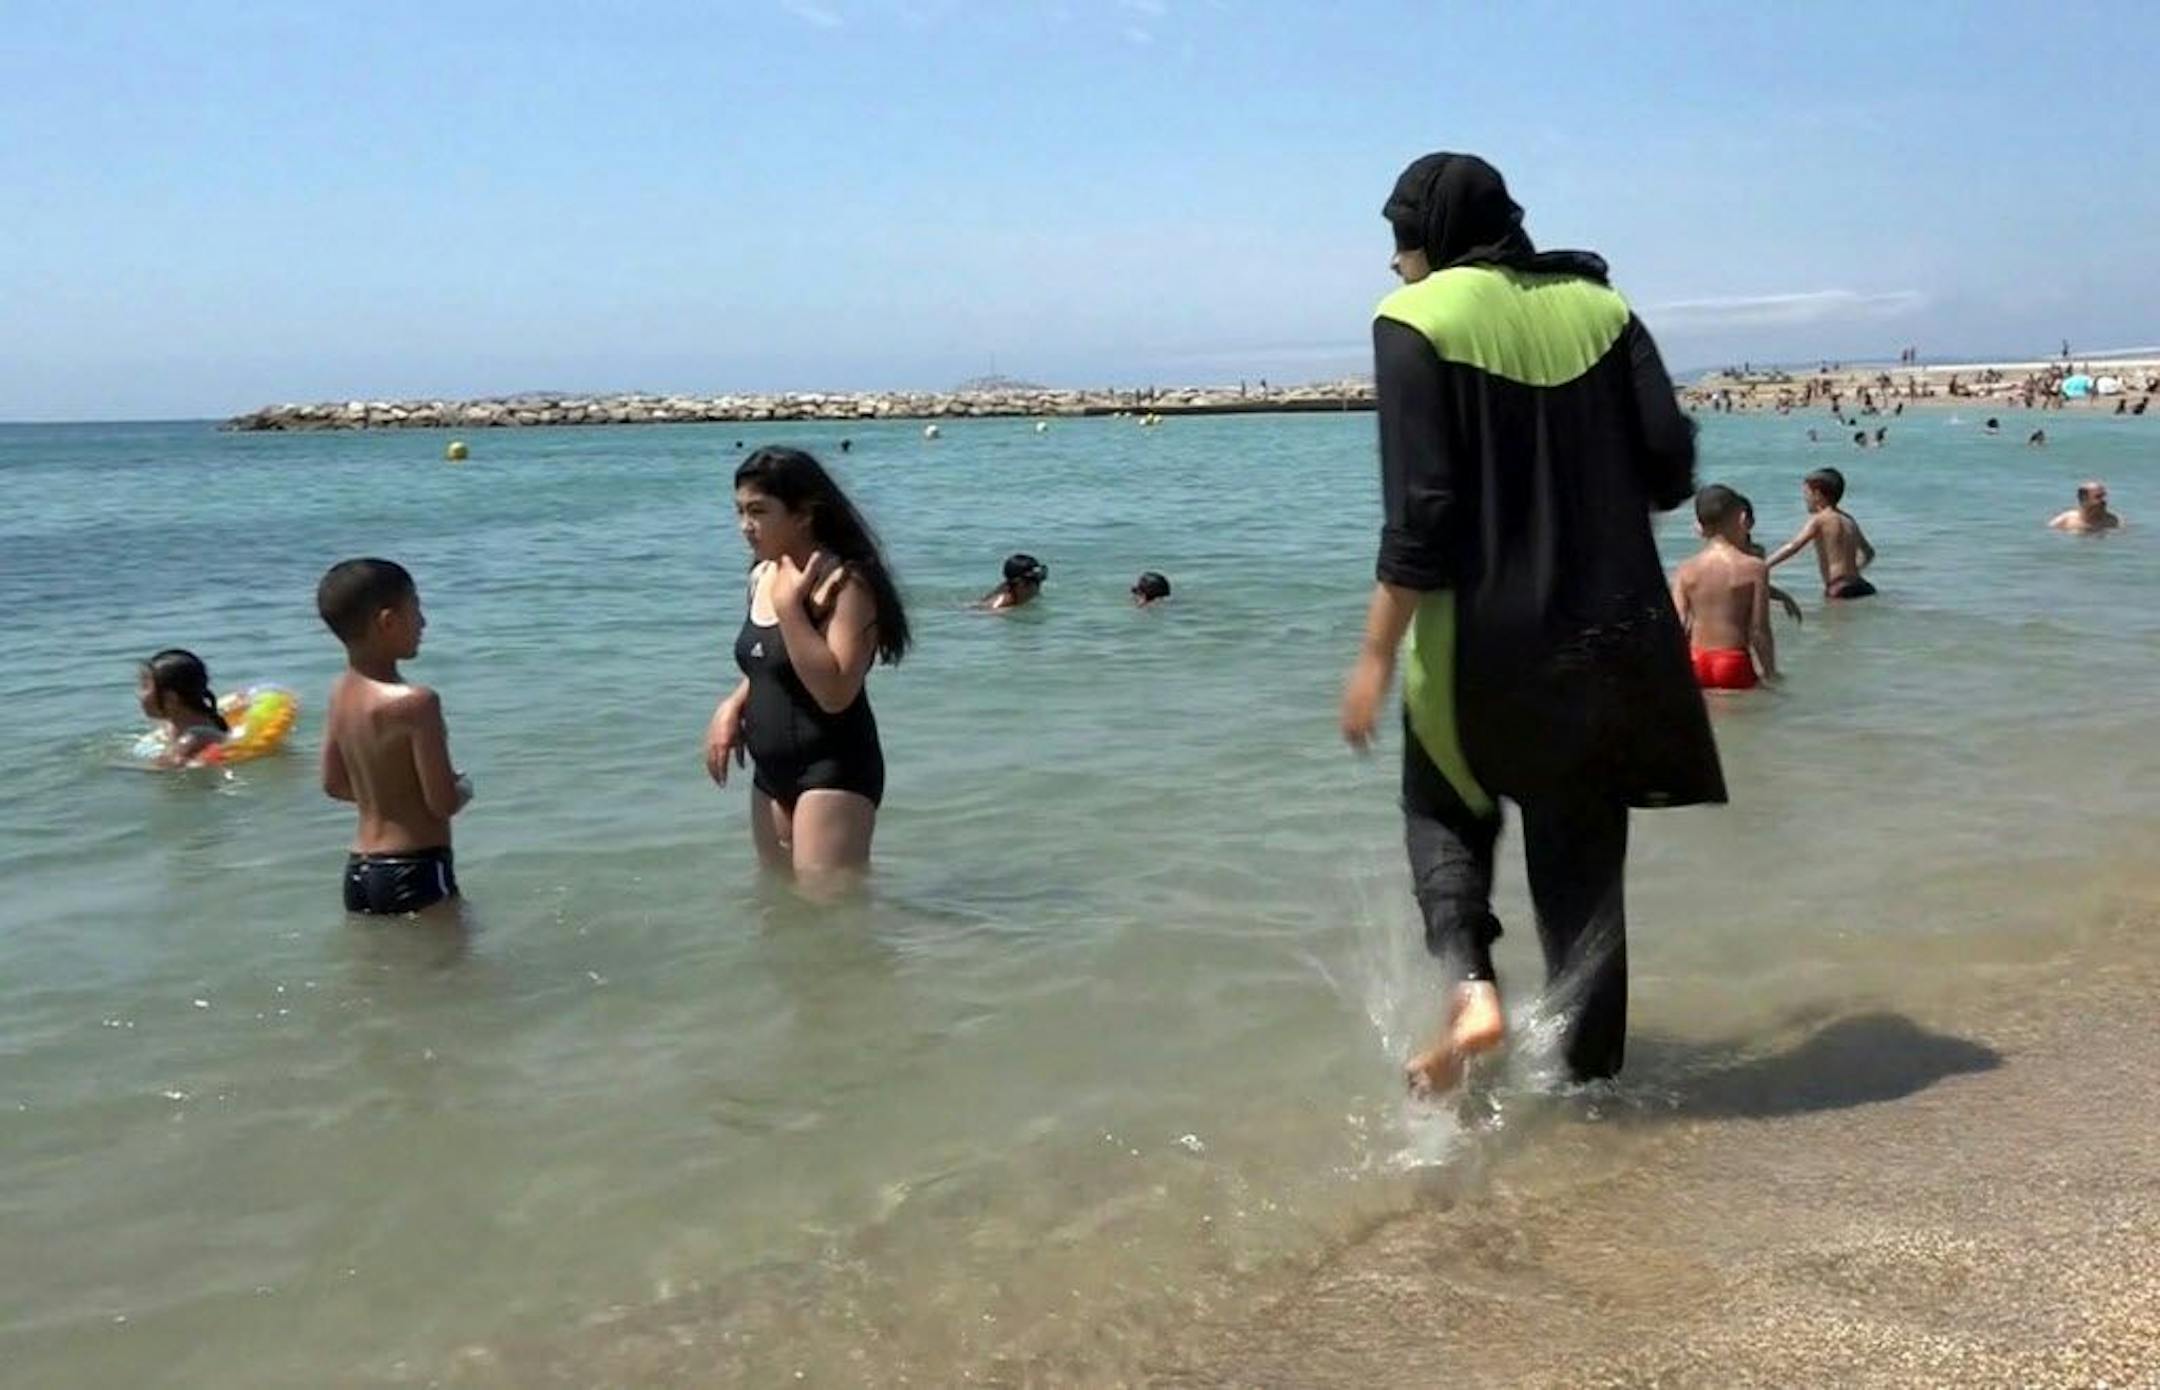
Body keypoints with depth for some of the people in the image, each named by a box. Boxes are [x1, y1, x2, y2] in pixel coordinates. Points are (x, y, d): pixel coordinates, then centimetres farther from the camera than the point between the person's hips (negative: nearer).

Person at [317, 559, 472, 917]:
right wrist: (463, 787, 3)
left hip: (359, 870, 8)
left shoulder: (341, 692, 4)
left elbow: (335, 784, 15)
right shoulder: (415, 702, -21)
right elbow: (444, 804, -18)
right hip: (415, 873, -8)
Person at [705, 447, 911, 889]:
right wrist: (732, 704, 2)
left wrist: (789, 605, -27)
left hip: (834, 772, -9)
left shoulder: (844, 583, -18)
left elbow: (835, 693, -27)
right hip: (772, 773, 9)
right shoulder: (762, 576, 8)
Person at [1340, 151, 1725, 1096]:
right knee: (1583, 845, 15)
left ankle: (1469, 984, 1)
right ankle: (1588, 1062, 20)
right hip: (1609, 631, 4)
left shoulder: (1417, 320, -7)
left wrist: (1376, 653, -9)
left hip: (1483, 634, -4)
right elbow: (1670, 468, 2)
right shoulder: (1598, 305, 7)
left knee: (1444, 806, 22)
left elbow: (1419, 511, -14)